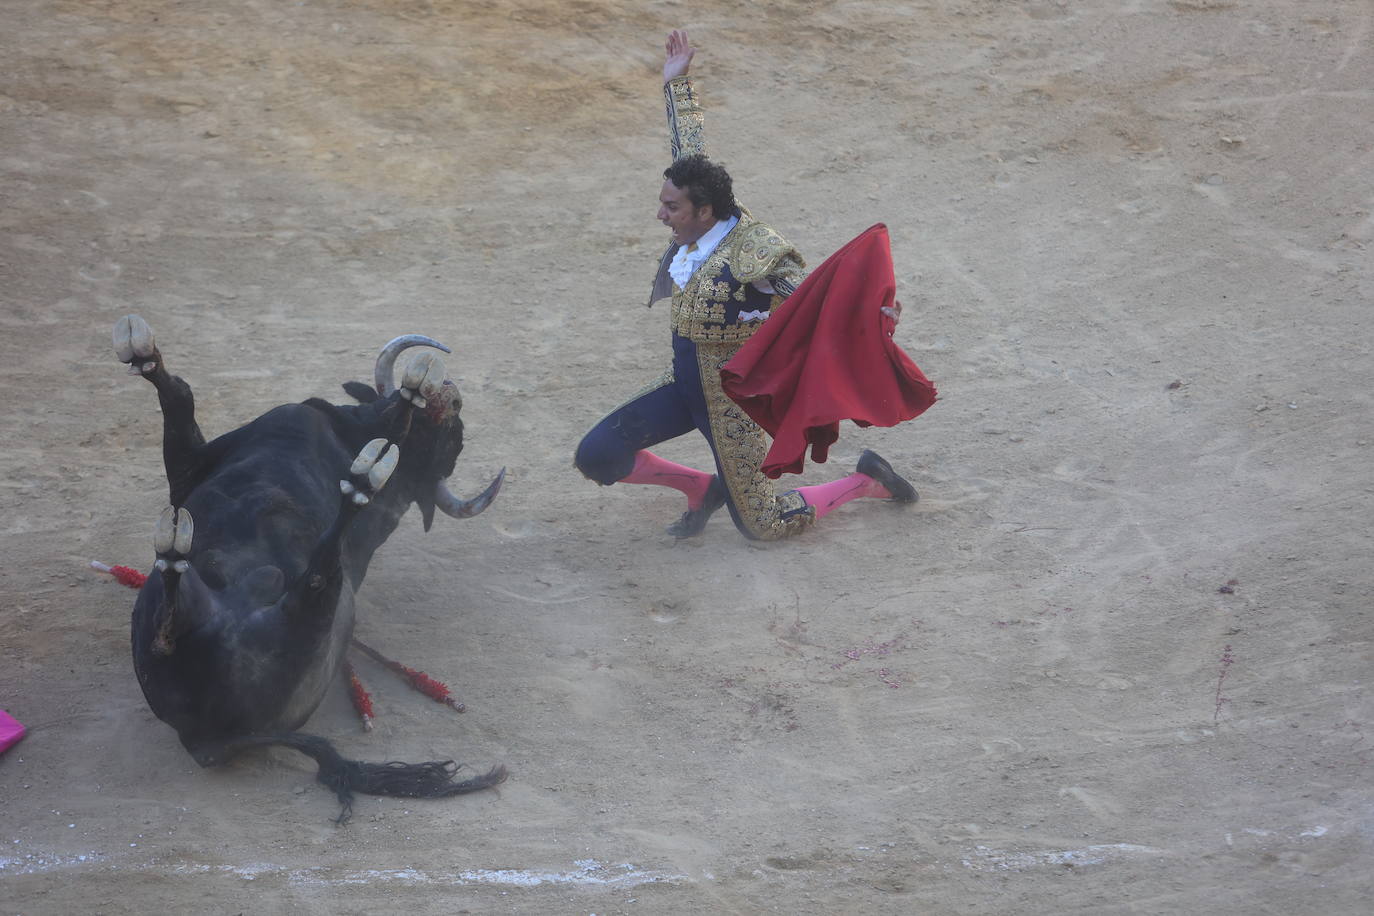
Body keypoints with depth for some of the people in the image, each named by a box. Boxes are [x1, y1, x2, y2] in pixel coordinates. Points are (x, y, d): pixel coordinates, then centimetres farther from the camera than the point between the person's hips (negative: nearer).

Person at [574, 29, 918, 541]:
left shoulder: (753, 254, -27)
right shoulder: (693, 234, -6)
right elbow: (689, 150, 7)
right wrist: (676, 85, 15)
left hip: (733, 399, -7)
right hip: (685, 383, 7)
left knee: (762, 526, 3)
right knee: (596, 457, -2)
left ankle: (867, 481, 24)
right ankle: (703, 489, 20)